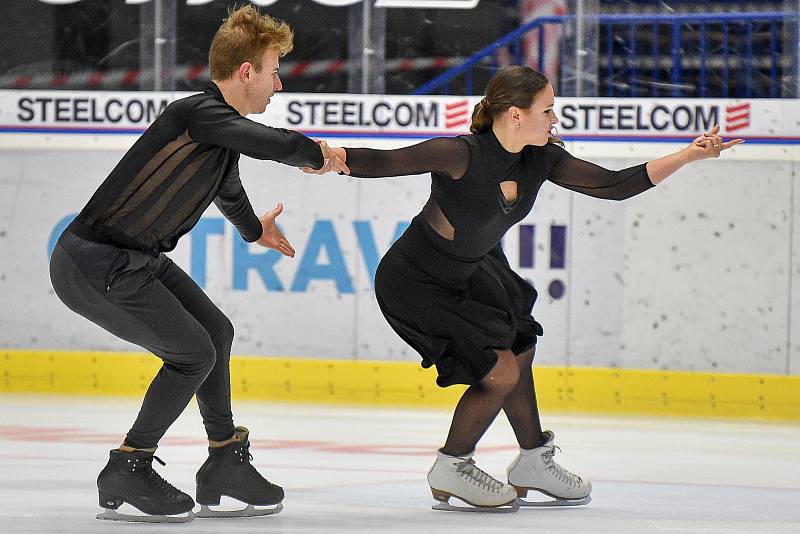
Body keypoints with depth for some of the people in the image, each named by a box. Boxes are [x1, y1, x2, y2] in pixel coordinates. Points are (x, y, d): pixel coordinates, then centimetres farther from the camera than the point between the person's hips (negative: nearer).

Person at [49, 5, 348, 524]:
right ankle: (126, 475, 5)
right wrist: (320, 155, -11)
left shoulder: (224, 129, 10)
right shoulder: (198, 113, -20)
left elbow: (228, 185, 34)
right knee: (194, 353, -7)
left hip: (137, 259, 10)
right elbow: (279, 145, -34)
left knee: (216, 330, 15)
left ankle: (226, 464, 26)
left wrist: (253, 228, 55)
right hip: (93, 266, -10)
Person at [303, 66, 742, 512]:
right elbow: (383, 163, -31)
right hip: (414, 282, -9)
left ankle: (533, 463, 45)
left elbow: (614, 186, -7)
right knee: (500, 373, -9)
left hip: (469, 273, 9)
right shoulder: (461, 156, -31)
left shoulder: (541, 159, -10)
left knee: (519, 354, 23)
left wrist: (688, 156, -11)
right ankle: (450, 471, 13)